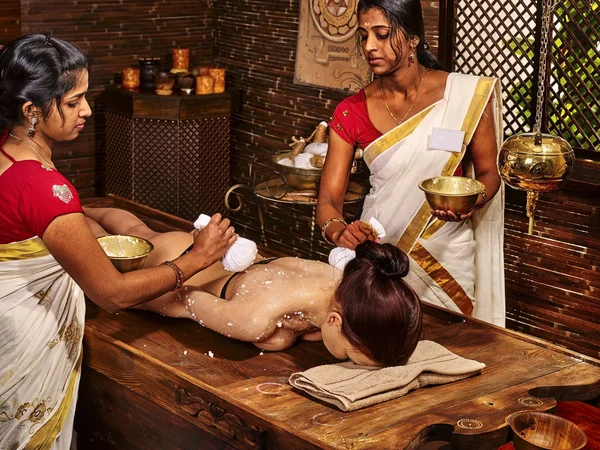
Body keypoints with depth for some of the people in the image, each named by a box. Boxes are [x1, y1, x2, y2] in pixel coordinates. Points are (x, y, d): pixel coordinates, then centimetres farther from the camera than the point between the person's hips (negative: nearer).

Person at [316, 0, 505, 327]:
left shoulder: (467, 95, -10)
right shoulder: (351, 113, -6)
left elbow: (488, 172, 0)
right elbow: (328, 198, -9)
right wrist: (338, 231, -31)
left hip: (446, 257, -1)